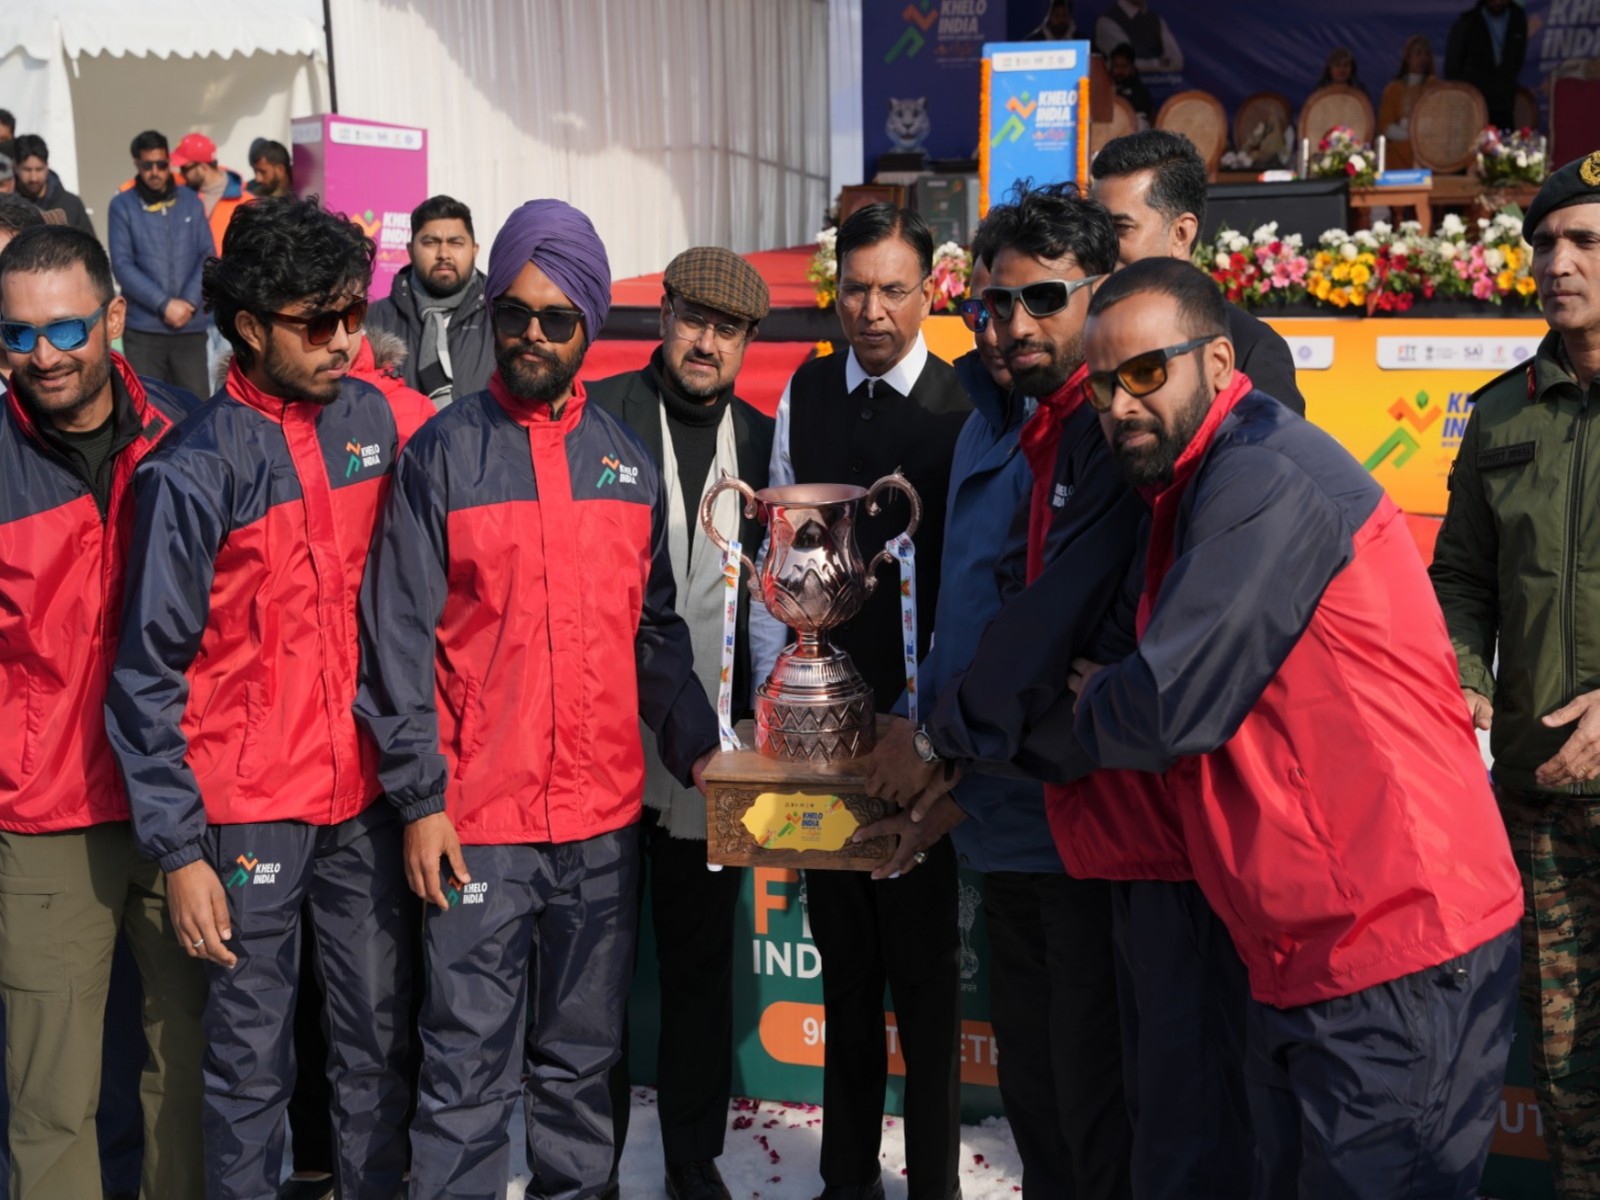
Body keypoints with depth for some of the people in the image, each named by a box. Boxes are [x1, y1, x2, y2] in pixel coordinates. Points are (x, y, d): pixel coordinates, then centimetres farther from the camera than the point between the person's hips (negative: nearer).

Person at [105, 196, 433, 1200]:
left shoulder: (379, 420, 3)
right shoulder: (198, 467, -10)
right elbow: (150, 669, -7)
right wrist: (179, 849, -10)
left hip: (367, 796, 4)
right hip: (249, 810, -4)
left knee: (380, 1037, 12)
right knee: (252, 1058, 5)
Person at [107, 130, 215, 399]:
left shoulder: (191, 201, 10)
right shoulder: (122, 205, 2)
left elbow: (208, 256, 6)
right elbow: (122, 265, -5)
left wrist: (190, 301, -9)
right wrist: (164, 304, -13)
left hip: (191, 326, 2)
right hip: (143, 328, -2)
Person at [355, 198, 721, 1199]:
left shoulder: (627, 458, 10)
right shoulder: (443, 454, -2)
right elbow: (399, 638, -5)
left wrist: (694, 744, 4)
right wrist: (419, 797, -9)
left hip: (606, 816, 4)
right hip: (476, 819, -3)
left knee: (584, 1055, 15)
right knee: (470, 1067, 2)